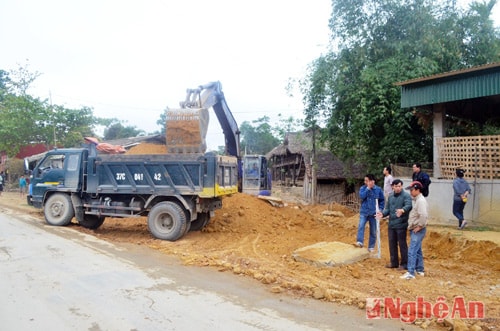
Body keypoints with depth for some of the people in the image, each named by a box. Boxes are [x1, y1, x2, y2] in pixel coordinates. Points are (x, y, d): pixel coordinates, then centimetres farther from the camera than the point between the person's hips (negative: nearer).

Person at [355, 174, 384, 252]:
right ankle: (360, 242, -27)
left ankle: (371, 247, 19)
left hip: (374, 213, 0)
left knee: (373, 231, 8)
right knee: (361, 226, -24)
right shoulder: (363, 188, 0)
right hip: (364, 212, 0)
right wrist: (368, 188, -17)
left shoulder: (378, 189, -2)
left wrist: (380, 209, -4)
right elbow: (361, 196, -17)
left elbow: (382, 200, 6)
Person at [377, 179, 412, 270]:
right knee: (392, 244, 14)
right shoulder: (390, 196, 13)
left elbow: (408, 205, -25)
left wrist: (402, 210, -46)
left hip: (401, 225, -7)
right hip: (391, 224, 7)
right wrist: (383, 213, -5)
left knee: (402, 244, 2)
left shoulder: (406, 195, -8)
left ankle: (404, 264, 14)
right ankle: (394, 262, 28)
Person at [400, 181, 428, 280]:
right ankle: (420, 270, 30)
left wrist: (419, 226, -21)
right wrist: (411, 226, 13)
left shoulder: (421, 201, -18)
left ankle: (411, 273, -9)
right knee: (417, 250, 19)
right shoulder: (417, 200, 13)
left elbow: (423, 215, -30)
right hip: (414, 230, 10)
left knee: (412, 251, -11)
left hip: (418, 230, -10)